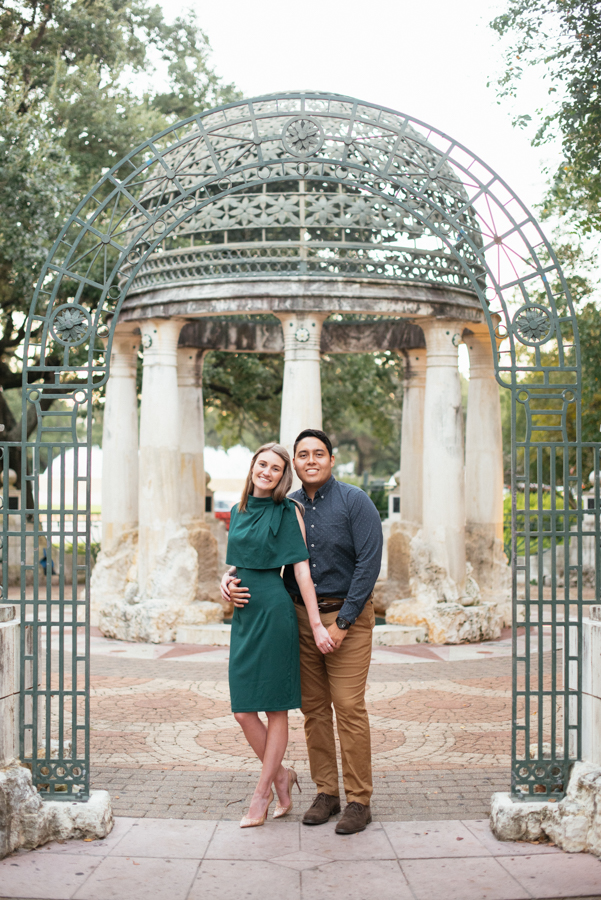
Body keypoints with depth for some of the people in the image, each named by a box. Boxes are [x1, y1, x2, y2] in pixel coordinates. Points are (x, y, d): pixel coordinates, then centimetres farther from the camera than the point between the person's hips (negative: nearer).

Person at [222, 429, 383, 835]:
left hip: (347, 614, -5)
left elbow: (369, 563, -12)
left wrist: (342, 623, -15)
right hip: (301, 616, 5)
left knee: (349, 707, -7)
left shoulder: (354, 501, -6)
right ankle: (326, 793, 18)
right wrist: (231, 580, -9)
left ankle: (359, 800, 2)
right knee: (313, 707, 7)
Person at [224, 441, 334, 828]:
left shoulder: (288, 512, -4)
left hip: (274, 612, -6)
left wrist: (316, 624, -13)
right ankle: (281, 776, 25)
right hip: (245, 615, 6)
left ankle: (263, 794, 14)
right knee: (243, 711, 5)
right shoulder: (239, 511, 14)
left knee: (276, 709, 3)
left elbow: (302, 569, -9)